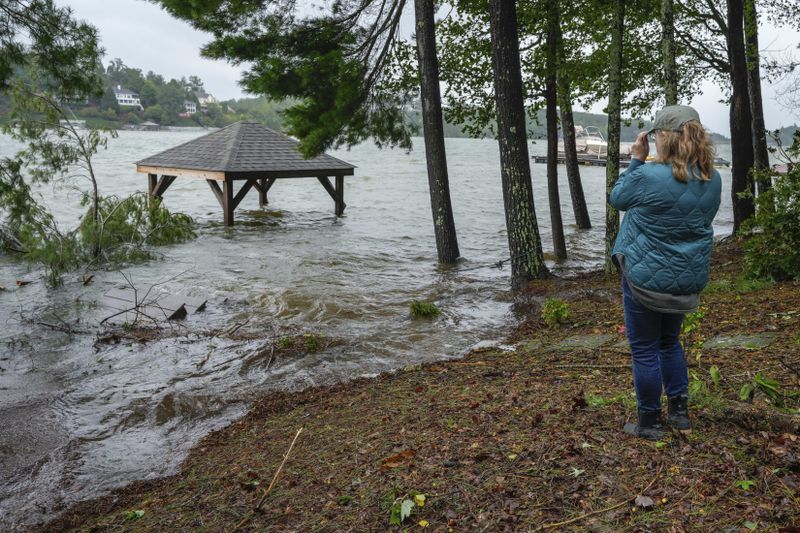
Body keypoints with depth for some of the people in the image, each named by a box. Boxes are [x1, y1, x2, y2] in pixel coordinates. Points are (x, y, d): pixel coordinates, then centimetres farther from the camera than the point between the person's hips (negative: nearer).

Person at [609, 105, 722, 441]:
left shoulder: (648, 176, -21)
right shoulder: (713, 180, -1)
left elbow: (617, 199, -2)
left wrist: (636, 160, 4)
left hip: (646, 277, -6)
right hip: (688, 279, 6)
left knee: (645, 349, 7)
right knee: (669, 341, 24)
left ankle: (649, 424, 16)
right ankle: (679, 412, 30)